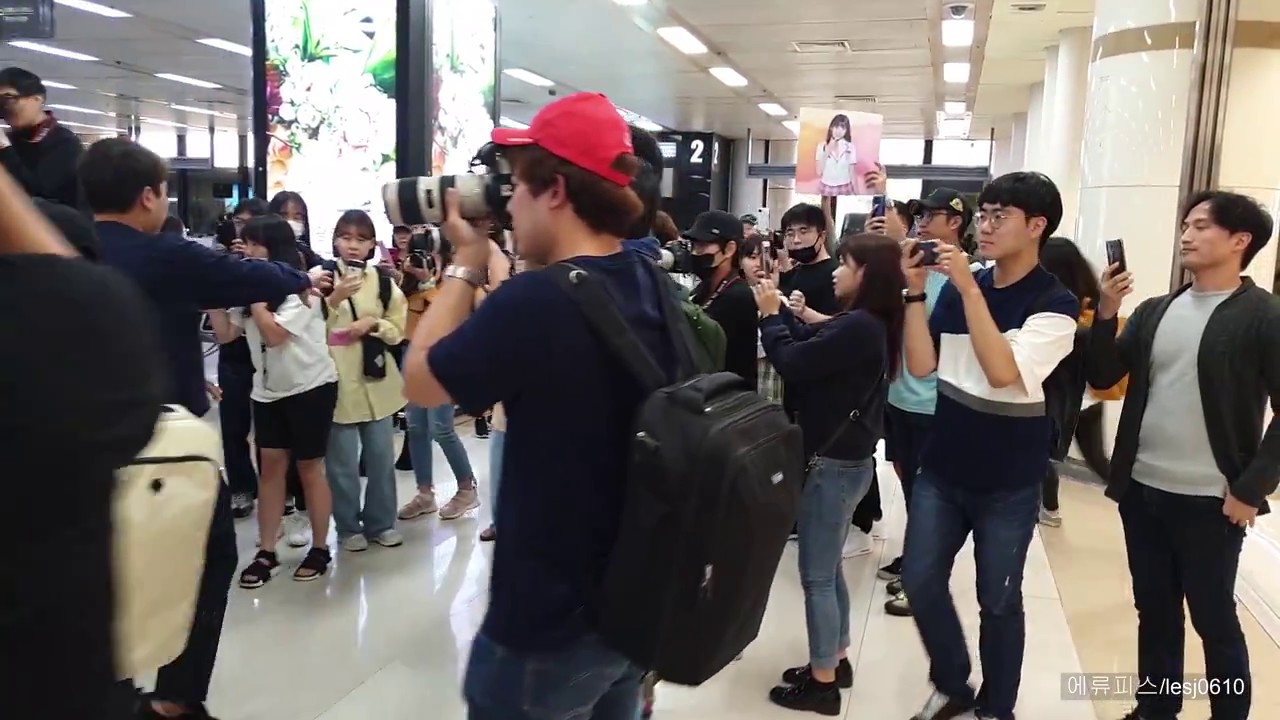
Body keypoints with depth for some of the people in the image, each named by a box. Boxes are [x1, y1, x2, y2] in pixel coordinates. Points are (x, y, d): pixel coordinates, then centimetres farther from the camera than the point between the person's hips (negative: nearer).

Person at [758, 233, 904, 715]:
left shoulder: (858, 326, -24)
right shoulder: (870, 325, 6)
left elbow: (792, 363, -20)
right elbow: (811, 342, 14)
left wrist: (769, 315, -6)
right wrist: (779, 308, 7)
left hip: (833, 462, -10)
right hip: (847, 459, 10)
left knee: (816, 576, 2)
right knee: (829, 570, 20)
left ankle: (822, 683, 15)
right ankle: (836, 662, 33)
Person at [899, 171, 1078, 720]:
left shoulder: (1055, 304, -12)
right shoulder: (957, 288, 2)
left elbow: (1003, 372, -26)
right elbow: (921, 365, -3)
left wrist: (970, 289, -26)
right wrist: (916, 290, -11)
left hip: (1008, 483, -4)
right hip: (942, 469, 4)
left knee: (998, 601, 9)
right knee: (920, 581, 7)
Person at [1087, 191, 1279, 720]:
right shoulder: (1155, 311, 7)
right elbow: (1102, 377, 4)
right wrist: (1106, 313, -9)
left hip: (1211, 502, -5)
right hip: (1142, 492, 5)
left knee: (1213, 619, 9)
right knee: (1154, 611, 16)